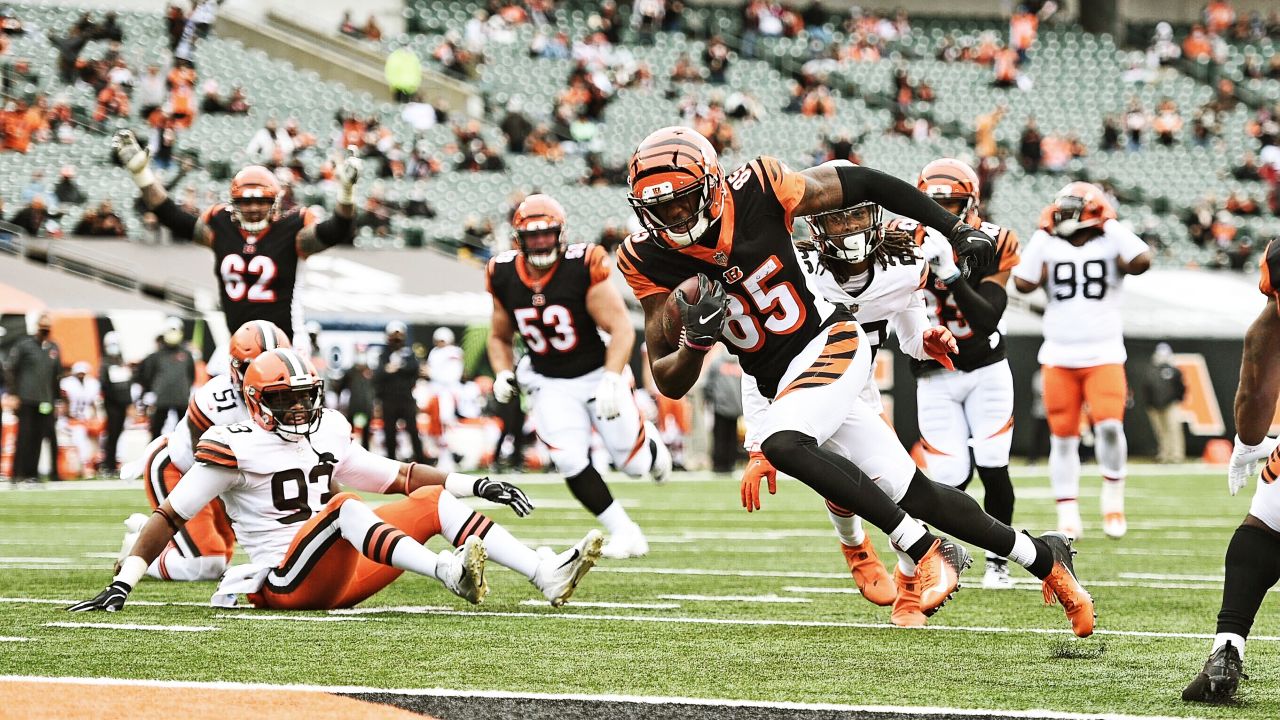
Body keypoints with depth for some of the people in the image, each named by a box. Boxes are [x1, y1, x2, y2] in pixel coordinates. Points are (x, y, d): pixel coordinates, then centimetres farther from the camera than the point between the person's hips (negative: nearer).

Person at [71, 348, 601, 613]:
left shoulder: (328, 435, 15)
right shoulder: (235, 449, -5)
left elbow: (395, 479, 21)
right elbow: (169, 517, -6)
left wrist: (475, 486, 12)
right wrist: (121, 585, -13)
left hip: (343, 575, 7)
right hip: (286, 583, -7)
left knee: (434, 500, -4)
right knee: (345, 507, -32)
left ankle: (547, 575, -18)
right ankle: (448, 573, -53)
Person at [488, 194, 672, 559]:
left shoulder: (583, 268, -20)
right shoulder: (504, 276, -6)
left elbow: (621, 328, -19)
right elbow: (500, 337, 10)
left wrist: (612, 380, -30)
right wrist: (503, 374, -8)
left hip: (596, 375, -3)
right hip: (551, 385, 3)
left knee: (633, 464, 2)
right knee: (572, 463, -14)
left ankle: (650, 442, 41)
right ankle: (624, 532, 2)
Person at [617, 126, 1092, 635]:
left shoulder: (757, 192, -17)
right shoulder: (650, 261, -9)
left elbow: (863, 183, -3)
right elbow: (670, 383, -6)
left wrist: (955, 229, 3)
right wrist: (695, 340, -29)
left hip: (828, 344, -4)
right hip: (777, 381, 4)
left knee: (781, 444, -31)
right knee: (913, 494, 4)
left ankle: (926, 552, -20)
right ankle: (1043, 557, 23)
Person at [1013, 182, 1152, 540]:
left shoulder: (1110, 243, 1)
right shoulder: (1048, 247, 5)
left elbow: (1141, 262, -18)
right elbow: (1024, 284, -7)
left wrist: (1111, 225, -10)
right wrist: (1043, 235, -4)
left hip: (1104, 355, -2)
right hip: (1058, 357, 2)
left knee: (1109, 424, -18)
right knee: (1062, 436, 1)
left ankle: (1113, 497, 4)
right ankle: (1068, 514, 8)